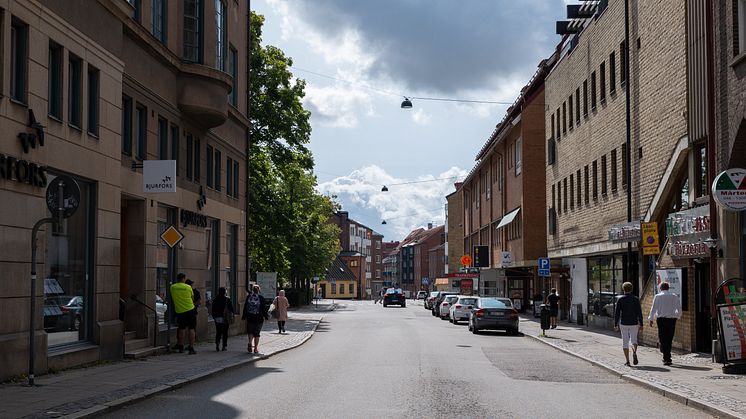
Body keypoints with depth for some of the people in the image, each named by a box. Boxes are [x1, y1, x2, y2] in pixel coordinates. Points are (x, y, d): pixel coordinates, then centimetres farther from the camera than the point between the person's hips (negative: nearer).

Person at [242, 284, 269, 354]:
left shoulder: (248, 297, -1)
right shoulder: (261, 298, -6)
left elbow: (245, 307, 4)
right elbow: (264, 308, -3)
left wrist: (244, 316, 11)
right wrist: (266, 316, 9)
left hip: (250, 318, 1)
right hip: (258, 319, -1)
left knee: (250, 332, 12)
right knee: (257, 333, 7)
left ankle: (250, 343, -12)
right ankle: (256, 348, 10)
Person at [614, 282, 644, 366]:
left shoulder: (620, 300, -3)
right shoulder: (636, 299, -3)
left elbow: (617, 313, -4)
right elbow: (639, 312, -5)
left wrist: (615, 324, 3)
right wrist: (641, 324, 0)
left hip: (624, 324, 0)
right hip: (634, 323, 0)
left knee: (625, 342, 7)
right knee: (634, 339, 14)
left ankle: (627, 361, 3)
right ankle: (634, 353, -16)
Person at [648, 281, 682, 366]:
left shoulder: (658, 296, -1)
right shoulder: (674, 296, 6)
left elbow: (653, 308, -1)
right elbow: (679, 309, 8)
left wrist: (651, 319, 8)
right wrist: (677, 316, 26)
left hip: (661, 319, -2)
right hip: (672, 319, 3)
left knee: (663, 339, -1)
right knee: (669, 339, 12)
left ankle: (667, 359, -9)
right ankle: (666, 357, 17)